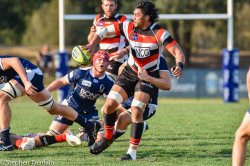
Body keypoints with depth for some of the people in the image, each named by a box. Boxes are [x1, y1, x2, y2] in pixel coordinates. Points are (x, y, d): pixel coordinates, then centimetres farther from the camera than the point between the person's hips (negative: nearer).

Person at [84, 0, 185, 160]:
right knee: (109, 104, -6)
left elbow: (178, 52, -22)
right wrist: (92, 44, -12)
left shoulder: (159, 33, -17)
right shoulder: (129, 27, -5)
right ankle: (107, 138, 19)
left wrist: (180, 66, -42)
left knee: (136, 111, -19)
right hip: (130, 73, 4)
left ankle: (132, 151, -8)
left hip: (149, 76, -4)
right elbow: (105, 30, 3)